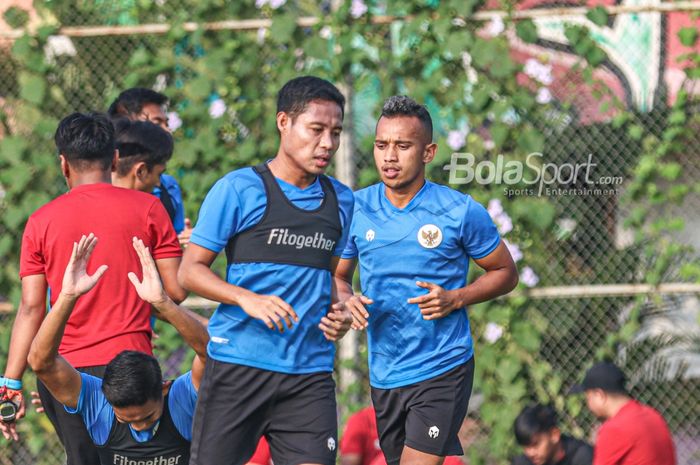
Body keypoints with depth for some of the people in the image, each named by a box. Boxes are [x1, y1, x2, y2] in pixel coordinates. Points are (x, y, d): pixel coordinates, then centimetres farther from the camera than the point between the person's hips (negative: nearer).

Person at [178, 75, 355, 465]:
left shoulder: (341, 200, 13)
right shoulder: (239, 189, -3)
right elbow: (190, 270, -3)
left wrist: (340, 314, 4)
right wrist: (248, 300, -19)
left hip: (311, 373, 4)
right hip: (239, 365, -4)